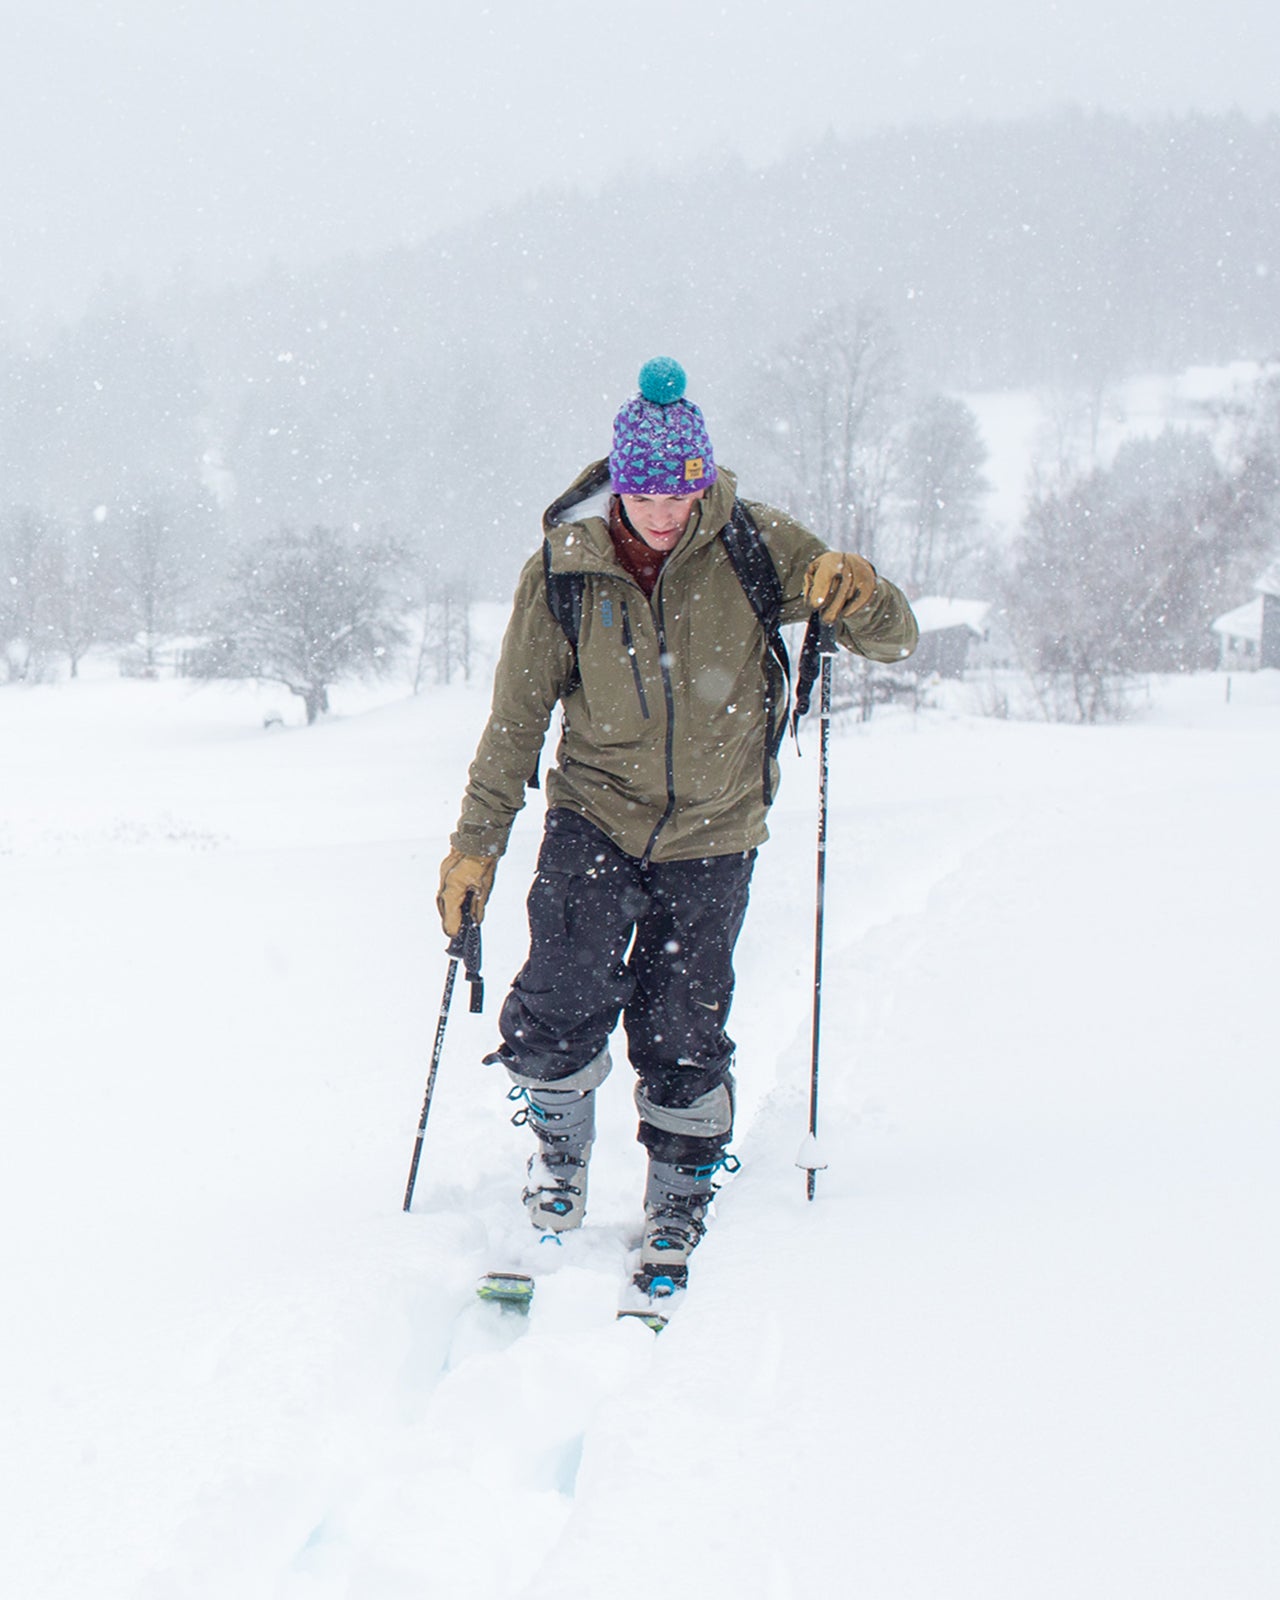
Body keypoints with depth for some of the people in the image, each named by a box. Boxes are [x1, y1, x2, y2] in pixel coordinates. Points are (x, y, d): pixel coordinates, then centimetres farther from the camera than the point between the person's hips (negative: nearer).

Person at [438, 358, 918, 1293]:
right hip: (596, 816, 0)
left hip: (712, 832, 0)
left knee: (683, 1039, 1)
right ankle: (561, 1141, 18)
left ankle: (680, 1206, 25)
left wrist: (861, 596, -31)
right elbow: (518, 716, 2)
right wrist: (478, 841, 2)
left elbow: (894, 643, -8)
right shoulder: (563, 571, -9)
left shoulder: (753, 549, -11)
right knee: (562, 1004, -15)